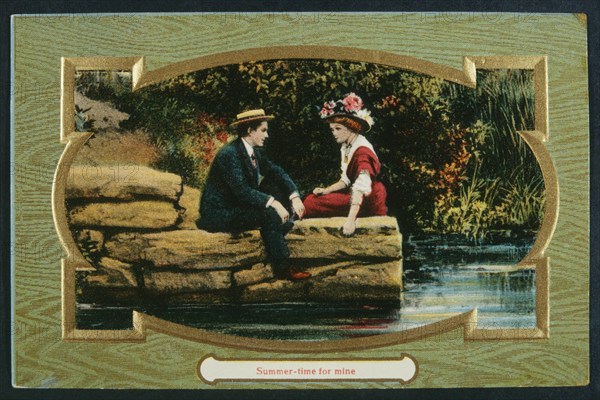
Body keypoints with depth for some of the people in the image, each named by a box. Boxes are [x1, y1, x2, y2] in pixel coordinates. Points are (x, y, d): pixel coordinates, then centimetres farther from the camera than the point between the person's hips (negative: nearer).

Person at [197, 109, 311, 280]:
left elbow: (276, 171, 5)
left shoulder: (253, 151, 7)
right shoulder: (229, 154, -21)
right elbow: (242, 190, -30)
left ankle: (273, 251, 1)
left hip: (237, 205, 10)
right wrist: (272, 202, -36)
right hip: (219, 214, -10)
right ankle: (282, 268, -19)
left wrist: (294, 196, -11)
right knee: (269, 213, -26)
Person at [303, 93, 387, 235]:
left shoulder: (362, 151, -20)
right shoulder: (346, 147, 8)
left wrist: (351, 219, -39)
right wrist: (325, 190, 4)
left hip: (367, 202, -9)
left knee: (311, 204, -15)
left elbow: (361, 188, -30)